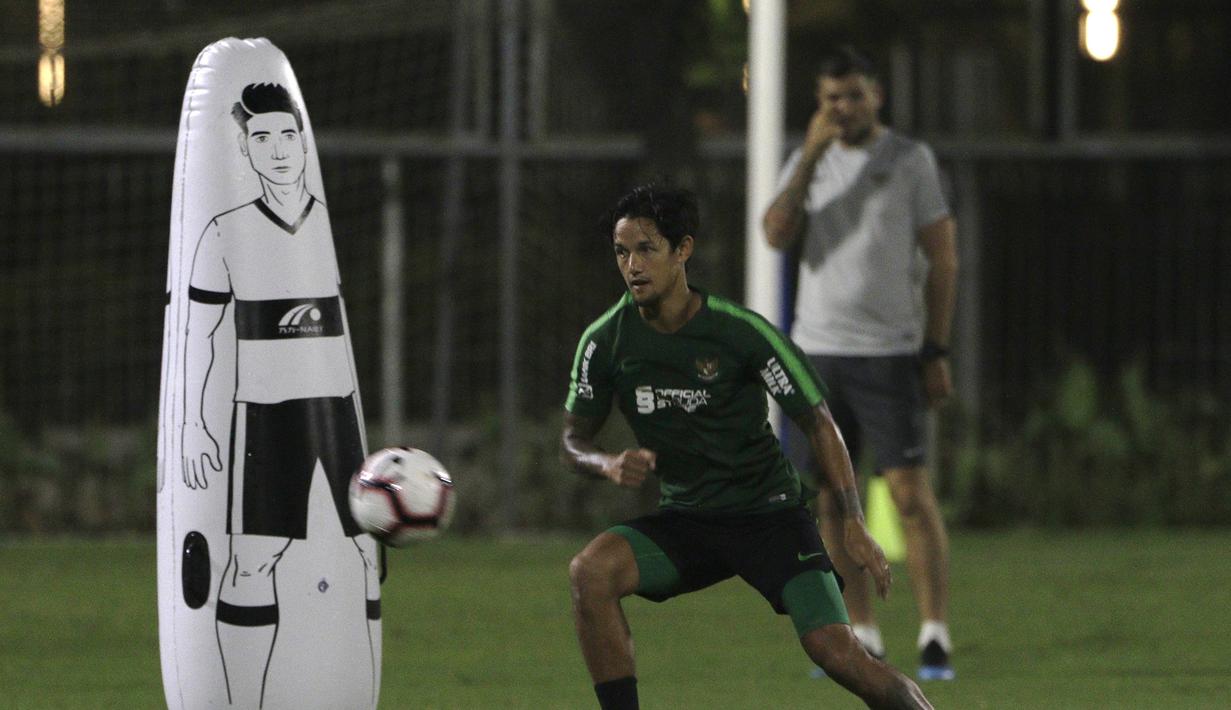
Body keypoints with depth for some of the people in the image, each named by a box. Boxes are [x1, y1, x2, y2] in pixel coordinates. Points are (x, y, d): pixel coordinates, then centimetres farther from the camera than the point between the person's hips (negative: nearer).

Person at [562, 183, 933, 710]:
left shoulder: (741, 331, -14)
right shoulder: (606, 341, -6)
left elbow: (818, 423, -5)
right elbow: (573, 441, 7)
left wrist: (852, 523, -12)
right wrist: (609, 464, -17)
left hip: (769, 512, -3)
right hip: (684, 518, 3)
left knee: (835, 650, -20)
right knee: (591, 570, -26)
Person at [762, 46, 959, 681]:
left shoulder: (911, 160, 0)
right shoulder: (807, 162, 10)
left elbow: (942, 259, 0)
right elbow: (778, 236, -7)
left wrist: (936, 353, -5)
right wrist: (811, 156, -14)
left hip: (889, 353, -4)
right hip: (817, 351, 4)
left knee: (911, 493, -11)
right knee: (831, 498, 4)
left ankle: (935, 637, -10)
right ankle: (863, 638, 12)